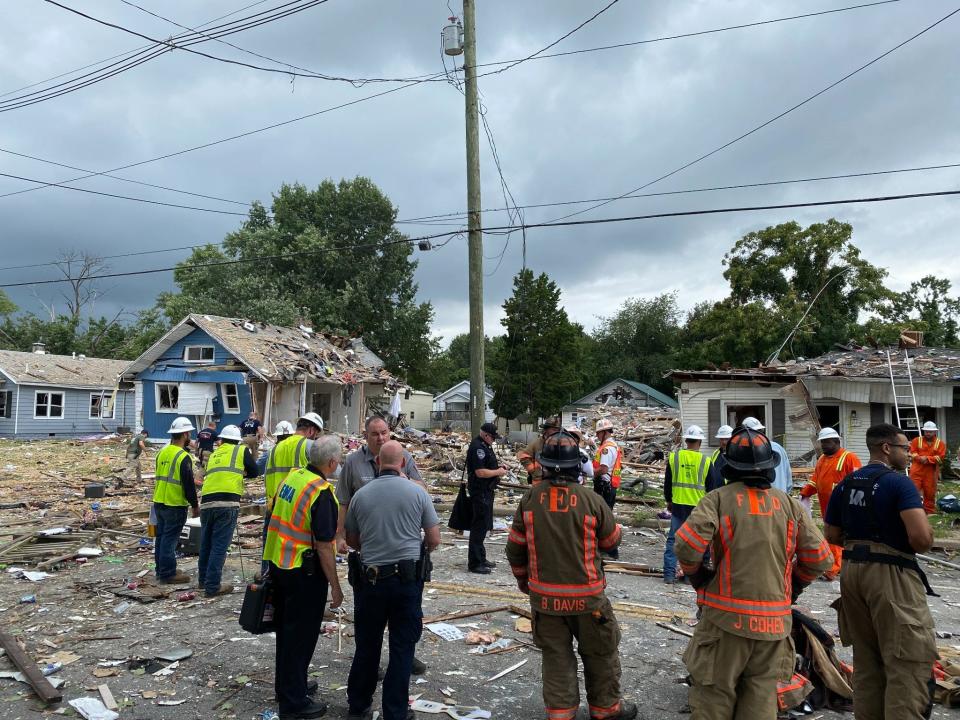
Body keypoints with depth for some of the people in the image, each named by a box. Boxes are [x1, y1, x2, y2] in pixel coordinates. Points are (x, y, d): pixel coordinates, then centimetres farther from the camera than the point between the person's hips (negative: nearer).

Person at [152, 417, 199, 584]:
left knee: (161, 536, 17)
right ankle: (168, 574, 4)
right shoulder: (183, 457, -18)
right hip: (175, 505, -8)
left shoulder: (162, 453, 8)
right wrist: (195, 505, -7)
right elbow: (189, 484, -17)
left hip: (158, 502, 8)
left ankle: (160, 569, 27)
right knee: (170, 539, -2)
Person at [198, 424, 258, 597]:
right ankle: (212, 586, 3)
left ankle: (203, 579, 33)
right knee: (219, 546, 0)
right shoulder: (242, 451, 9)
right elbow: (254, 472, 15)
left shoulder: (214, 455, 22)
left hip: (206, 503, 5)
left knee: (206, 544, 19)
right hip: (227, 504, -5)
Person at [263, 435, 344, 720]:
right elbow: (324, 546, -21)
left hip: (278, 565, 8)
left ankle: (287, 684, 37)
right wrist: (335, 587, -13)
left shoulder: (292, 476, 1)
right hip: (305, 572, -8)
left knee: (286, 629, 21)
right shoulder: (322, 493, -22)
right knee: (301, 635, 5)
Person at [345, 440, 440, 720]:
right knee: (402, 647, 9)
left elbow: (351, 540, 10)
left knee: (367, 645, 17)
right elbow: (434, 539, -2)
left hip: (370, 578, 2)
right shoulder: (417, 492, -6)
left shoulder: (361, 494, -1)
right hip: (408, 578, -2)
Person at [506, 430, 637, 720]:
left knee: (556, 654, 16)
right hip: (585, 595, -2)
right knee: (600, 652, 19)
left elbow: (515, 547, 0)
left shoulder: (530, 499, -9)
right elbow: (611, 541, 0)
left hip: (543, 595, 2)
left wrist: (523, 578, 17)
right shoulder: (591, 500, -16)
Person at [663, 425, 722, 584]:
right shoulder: (706, 461, -5)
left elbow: (667, 482, 7)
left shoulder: (674, 457, -1)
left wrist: (668, 501, 20)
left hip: (678, 505, 1)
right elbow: (712, 487, 3)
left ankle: (669, 574, 6)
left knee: (673, 539, 7)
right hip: (698, 507, -1)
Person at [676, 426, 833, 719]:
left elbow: (687, 545, -17)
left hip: (726, 617, -3)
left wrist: (699, 579, 1)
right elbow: (819, 557, 6)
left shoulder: (718, 499, -6)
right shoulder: (789, 504, 6)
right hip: (775, 621, 4)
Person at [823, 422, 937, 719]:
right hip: (892, 575, -7)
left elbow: (832, 535, 13)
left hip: (852, 571, 7)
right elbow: (922, 538, -22)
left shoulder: (845, 484, 9)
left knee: (865, 658, 18)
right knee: (908, 663, 0)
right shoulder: (899, 482, -12)